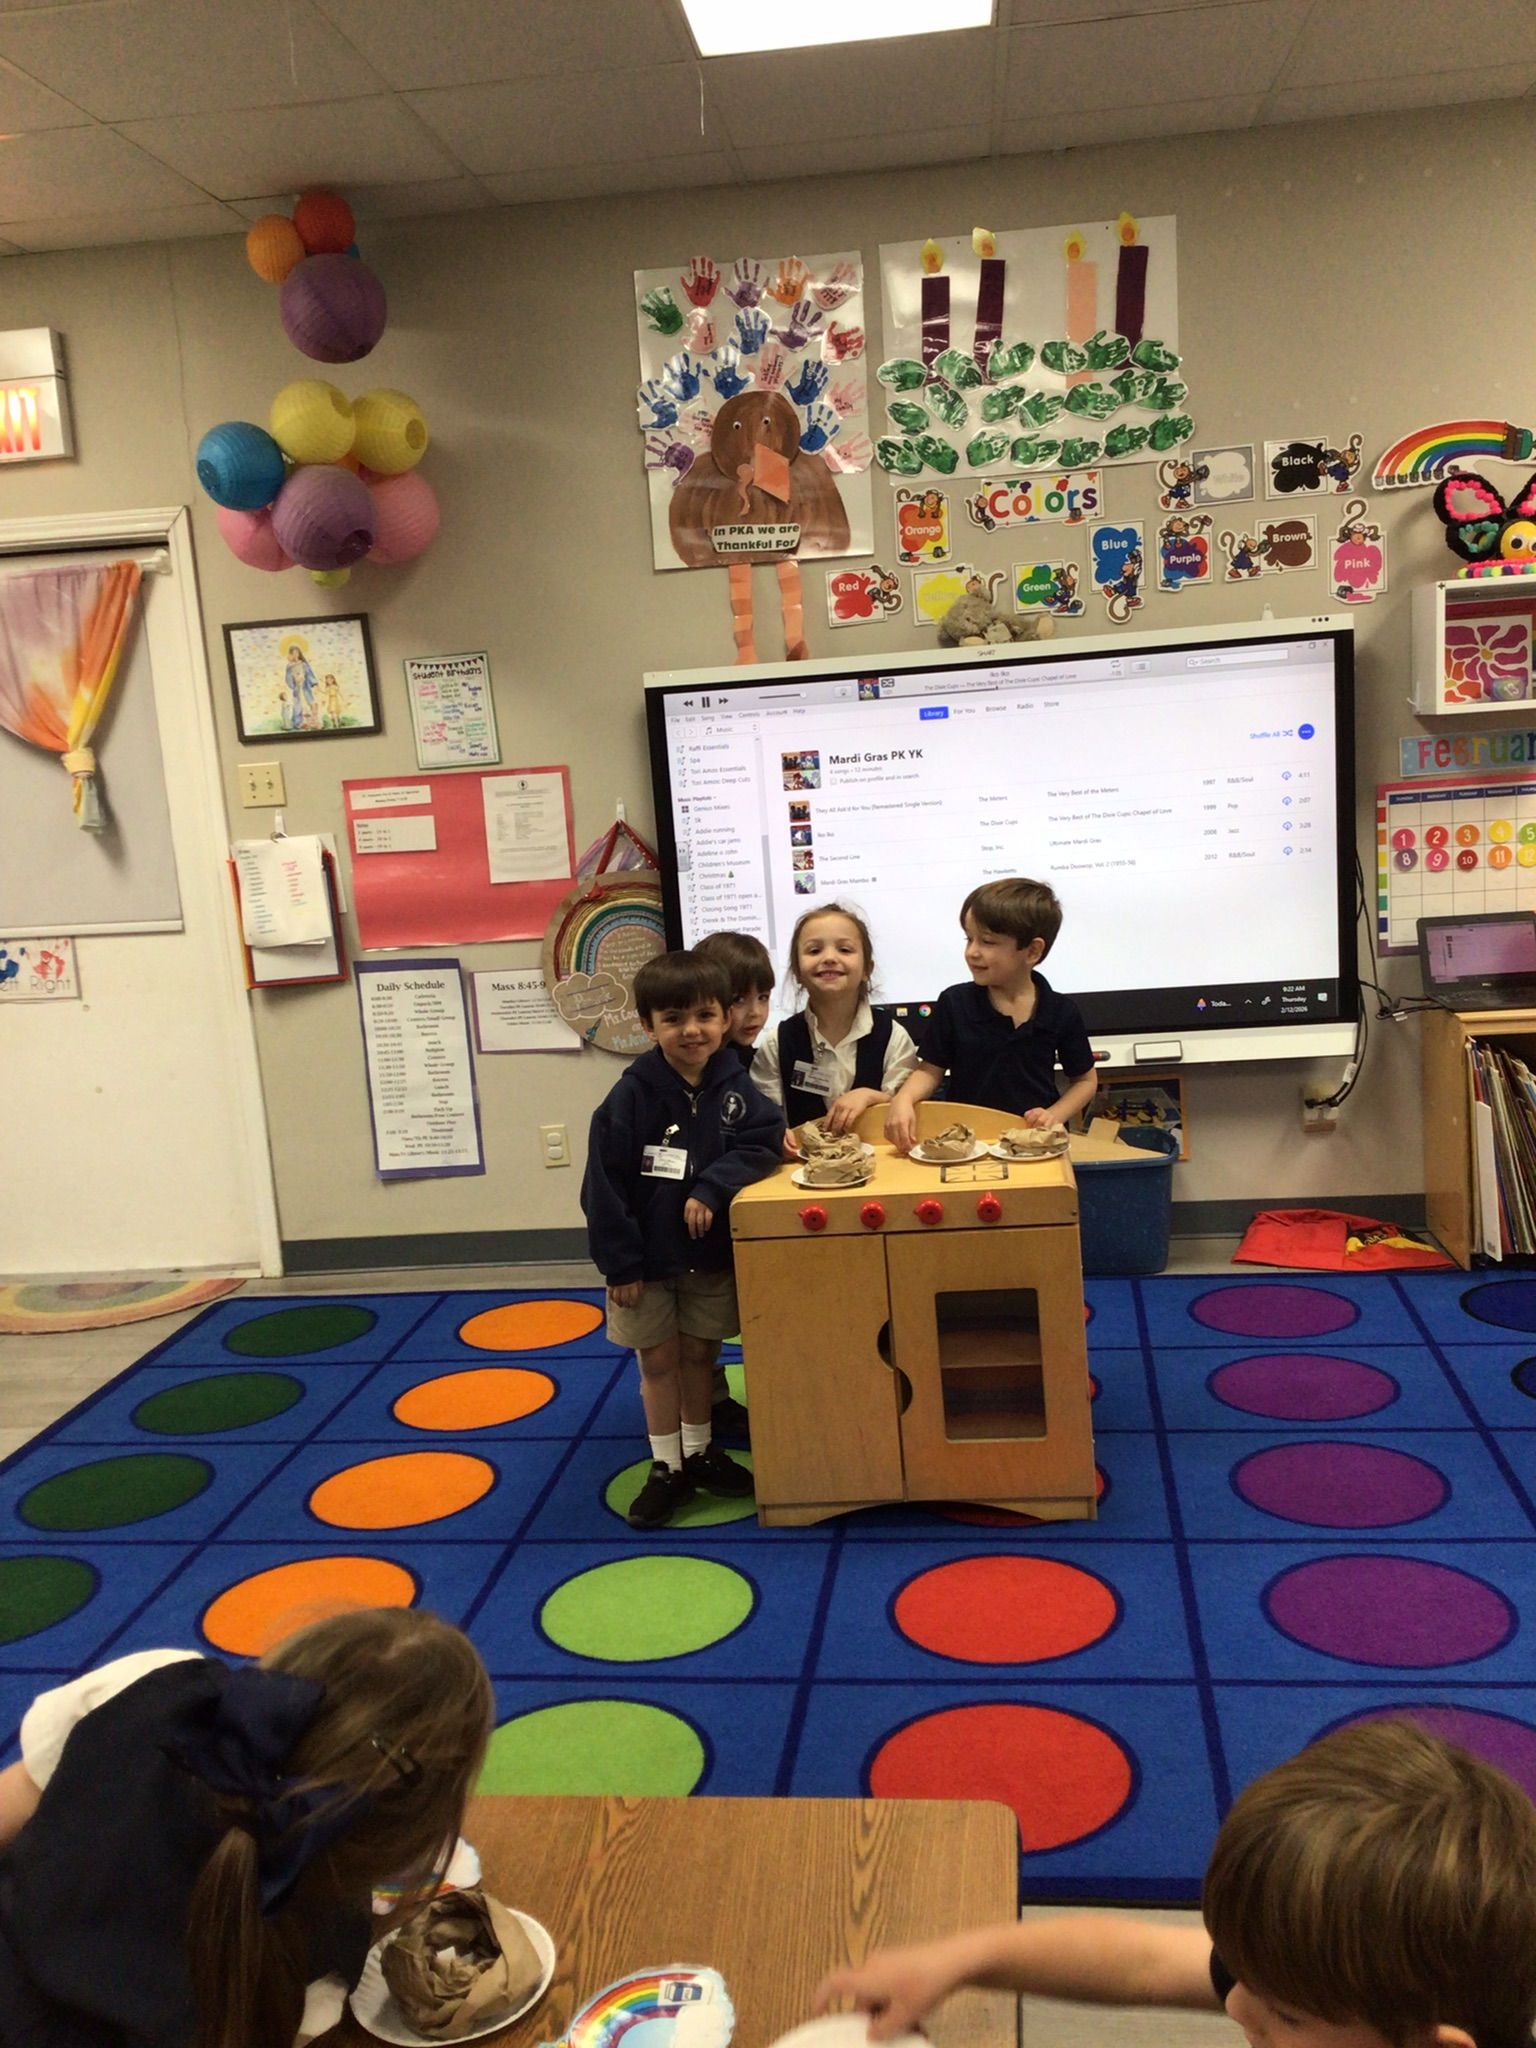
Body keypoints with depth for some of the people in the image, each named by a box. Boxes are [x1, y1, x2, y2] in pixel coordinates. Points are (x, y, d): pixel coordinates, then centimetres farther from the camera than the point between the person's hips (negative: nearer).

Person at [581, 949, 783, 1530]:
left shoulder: (733, 1084, -7)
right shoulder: (631, 1096, -18)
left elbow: (762, 1139, -14)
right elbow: (604, 1185, -16)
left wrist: (712, 1188, -27)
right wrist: (620, 1263, -14)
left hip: (711, 1254, 3)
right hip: (647, 1259, -2)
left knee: (700, 1353, 17)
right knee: (659, 1360, 10)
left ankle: (700, 1452, 34)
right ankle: (667, 1467, 24)